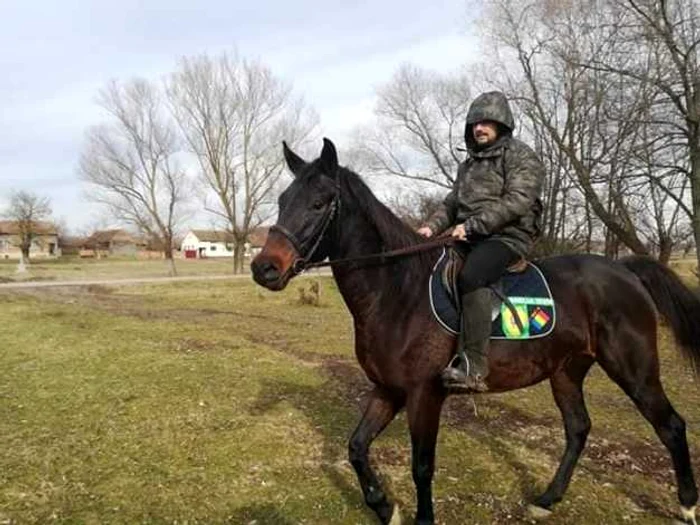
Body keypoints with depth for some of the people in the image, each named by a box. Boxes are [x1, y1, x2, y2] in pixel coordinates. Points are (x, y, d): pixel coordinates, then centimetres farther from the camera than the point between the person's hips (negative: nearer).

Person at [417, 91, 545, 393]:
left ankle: (474, 367, -37)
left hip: (507, 237, -8)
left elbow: (517, 201, -15)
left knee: (471, 276, -36)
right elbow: (452, 203, 21)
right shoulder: (469, 164, 23)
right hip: (469, 239, 8)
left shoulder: (521, 156, -1)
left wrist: (472, 225, -21)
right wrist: (433, 226, 1)